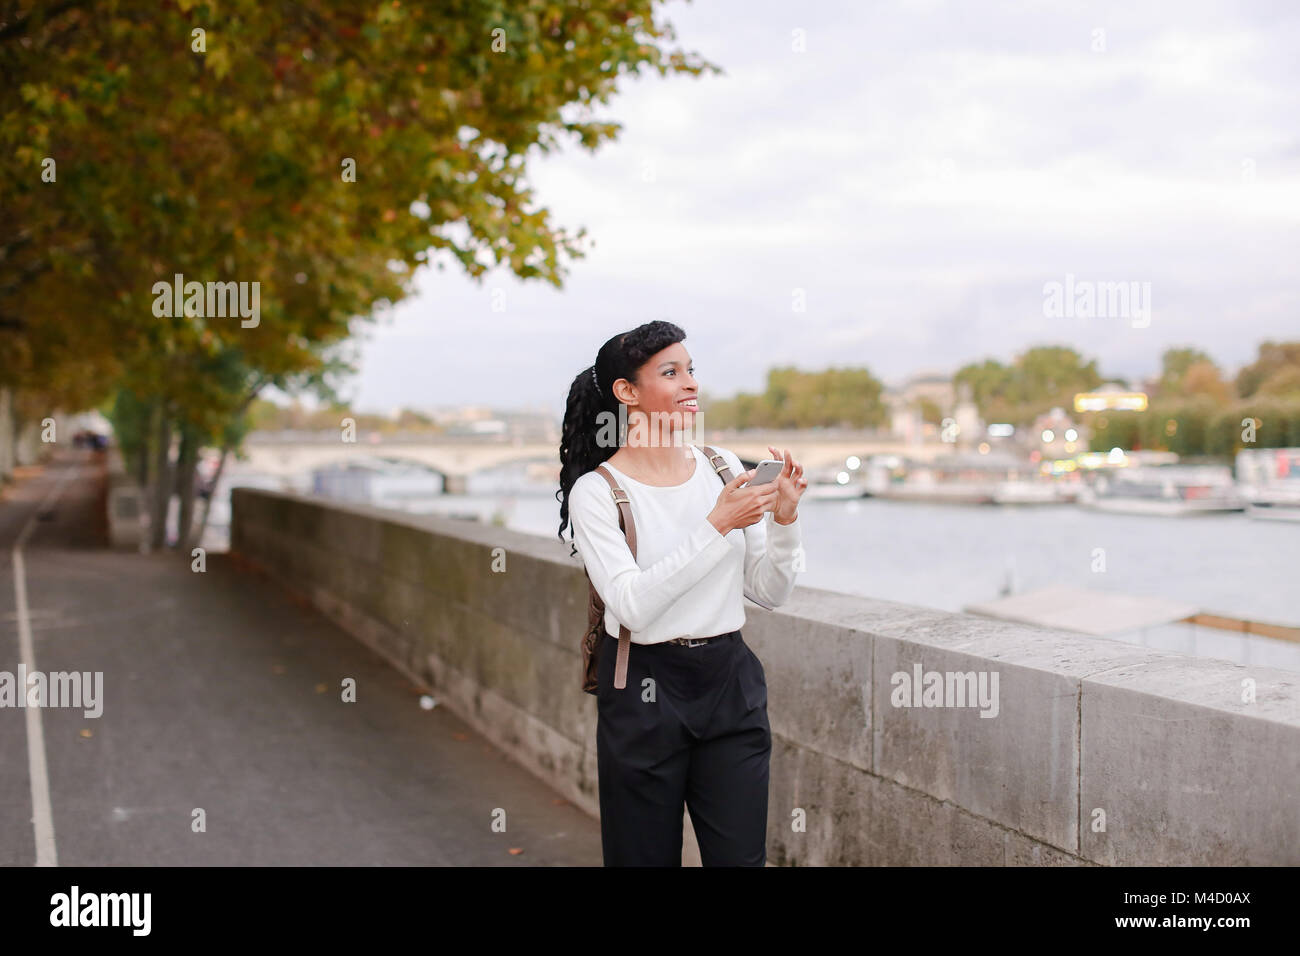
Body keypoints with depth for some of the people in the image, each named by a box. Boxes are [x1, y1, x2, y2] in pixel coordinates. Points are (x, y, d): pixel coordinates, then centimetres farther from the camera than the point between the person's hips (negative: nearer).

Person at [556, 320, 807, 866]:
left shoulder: (722, 468, 5)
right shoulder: (596, 491, -9)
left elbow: (770, 592, 6)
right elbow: (633, 604, -21)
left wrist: (783, 519, -11)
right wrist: (716, 525, -23)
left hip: (730, 683, 4)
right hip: (645, 693, -3)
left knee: (741, 856, 5)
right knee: (647, 857, 9)